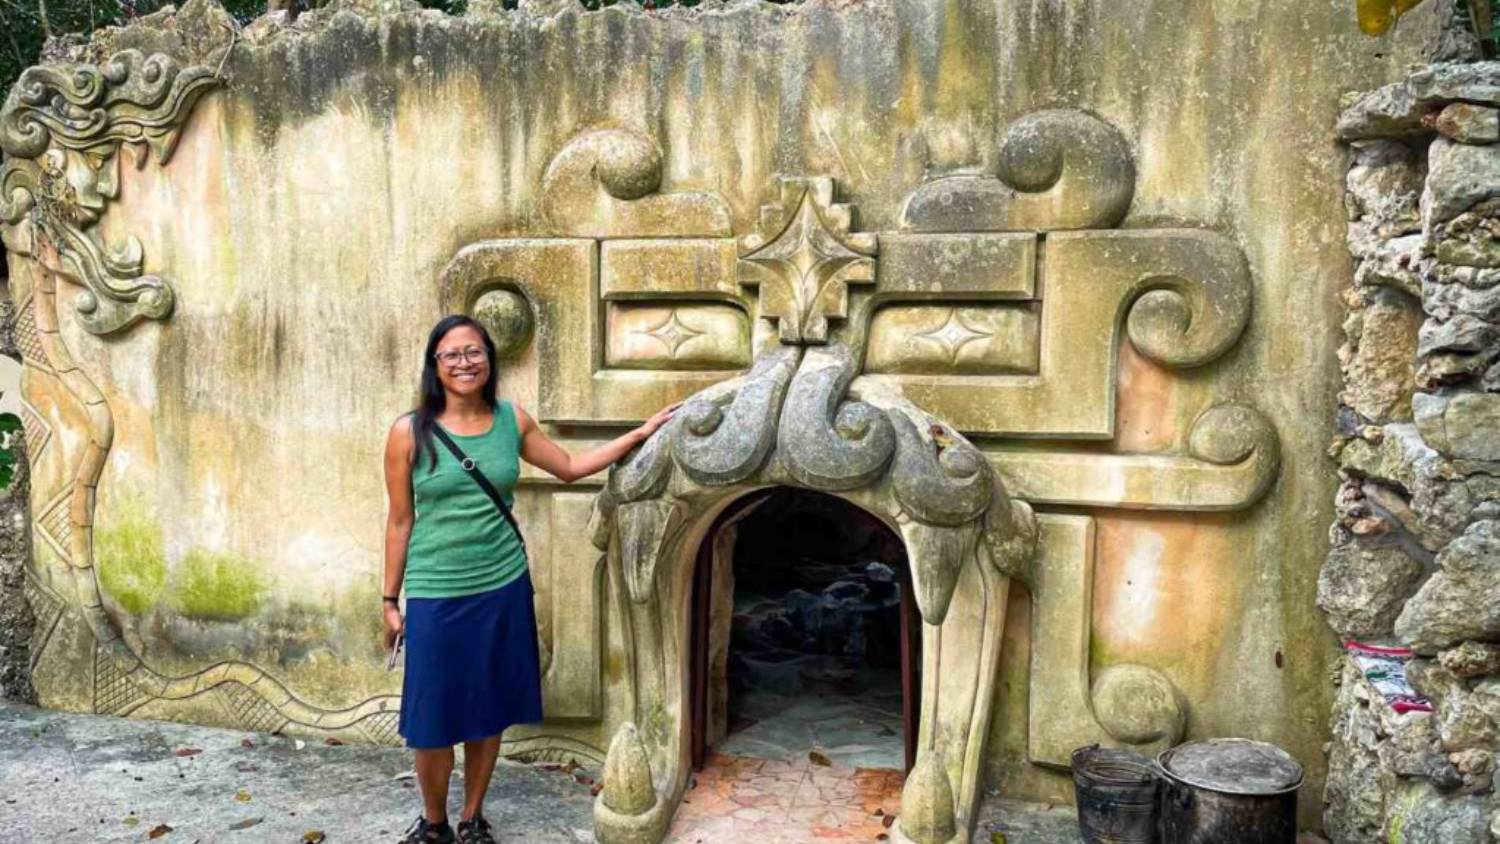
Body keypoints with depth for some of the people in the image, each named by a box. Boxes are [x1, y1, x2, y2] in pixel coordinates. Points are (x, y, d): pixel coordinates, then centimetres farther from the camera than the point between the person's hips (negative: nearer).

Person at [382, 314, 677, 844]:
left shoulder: (512, 420, 1)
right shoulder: (409, 432, -7)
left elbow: (570, 468, 13)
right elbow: (400, 521, -1)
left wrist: (642, 433, 10)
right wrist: (391, 600, 2)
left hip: (503, 588, 2)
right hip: (435, 595, -2)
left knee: (488, 712, 13)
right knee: (432, 718, 5)